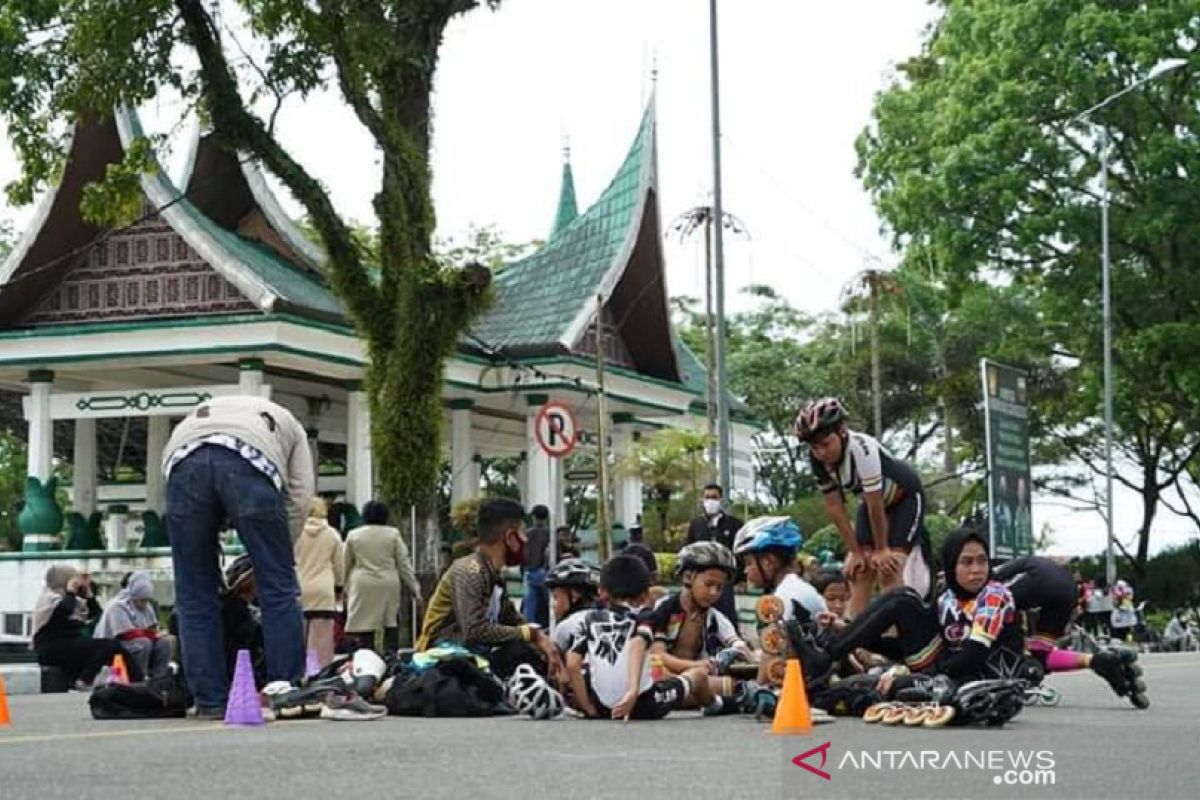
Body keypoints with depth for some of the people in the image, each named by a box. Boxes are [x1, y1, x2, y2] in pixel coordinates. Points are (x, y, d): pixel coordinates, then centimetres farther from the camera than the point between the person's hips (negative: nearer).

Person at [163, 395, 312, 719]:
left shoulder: (200, 413, 45)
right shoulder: (287, 424, 38)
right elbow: (300, 496, 22)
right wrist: (273, 555, 27)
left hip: (183, 462, 2)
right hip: (249, 461, -2)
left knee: (194, 594, 12)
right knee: (279, 588, 8)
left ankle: (210, 702, 13)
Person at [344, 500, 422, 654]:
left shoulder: (353, 535, 5)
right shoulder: (393, 534, 3)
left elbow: (346, 565, 11)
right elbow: (404, 564, 3)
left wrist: (344, 589, 21)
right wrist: (415, 588, 7)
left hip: (362, 586, 0)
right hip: (388, 585, 0)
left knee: (365, 634, 0)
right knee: (391, 628, 5)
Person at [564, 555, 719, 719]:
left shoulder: (590, 619, 6)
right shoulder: (641, 619, 0)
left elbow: (572, 664, -5)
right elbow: (637, 645, -22)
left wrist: (589, 710, 2)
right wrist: (633, 692, -36)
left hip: (602, 709, 2)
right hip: (646, 708, -2)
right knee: (699, 674, 25)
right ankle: (712, 705, 52)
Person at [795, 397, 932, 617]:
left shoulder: (861, 449, -38)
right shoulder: (817, 460, -18)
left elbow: (876, 506, -30)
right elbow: (835, 508, -12)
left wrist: (882, 549, -20)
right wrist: (856, 552, -11)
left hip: (904, 499, -6)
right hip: (873, 501, 6)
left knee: (889, 570, -19)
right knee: (860, 572, -2)